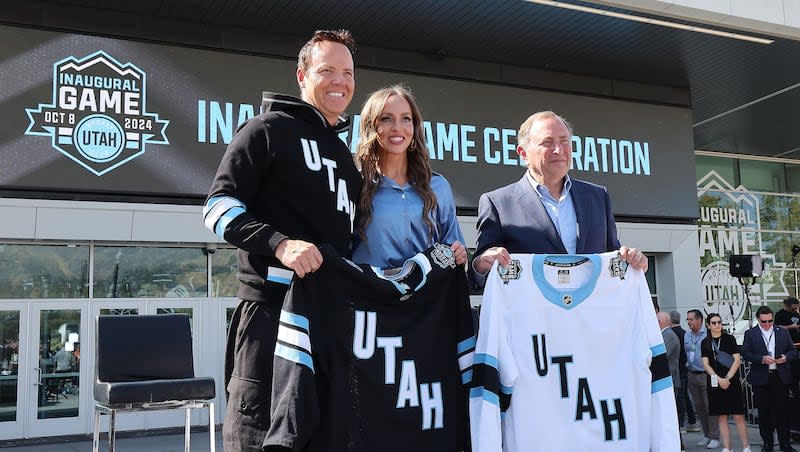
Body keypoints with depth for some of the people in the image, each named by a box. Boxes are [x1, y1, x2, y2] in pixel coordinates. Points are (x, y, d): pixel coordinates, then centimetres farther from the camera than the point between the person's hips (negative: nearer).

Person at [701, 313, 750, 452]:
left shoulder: (729, 339, 2)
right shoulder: (705, 343, 6)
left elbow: (737, 360, -3)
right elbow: (706, 364, 1)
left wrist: (727, 378, -11)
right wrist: (719, 379, -11)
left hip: (732, 381, -2)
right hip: (714, 382, 2)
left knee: (738, 416, -3)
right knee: (722, 417, 5)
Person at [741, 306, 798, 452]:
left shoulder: (783, 332, 8)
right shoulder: (750, 334, 1)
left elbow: (793, 351, 11)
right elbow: (745, 353, -5)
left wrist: (786, 357, -10)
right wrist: (762, 359, -18)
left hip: (781, 378, 1)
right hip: (761, 378, -1)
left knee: (782, 410, 3)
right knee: (764, 412, 5)